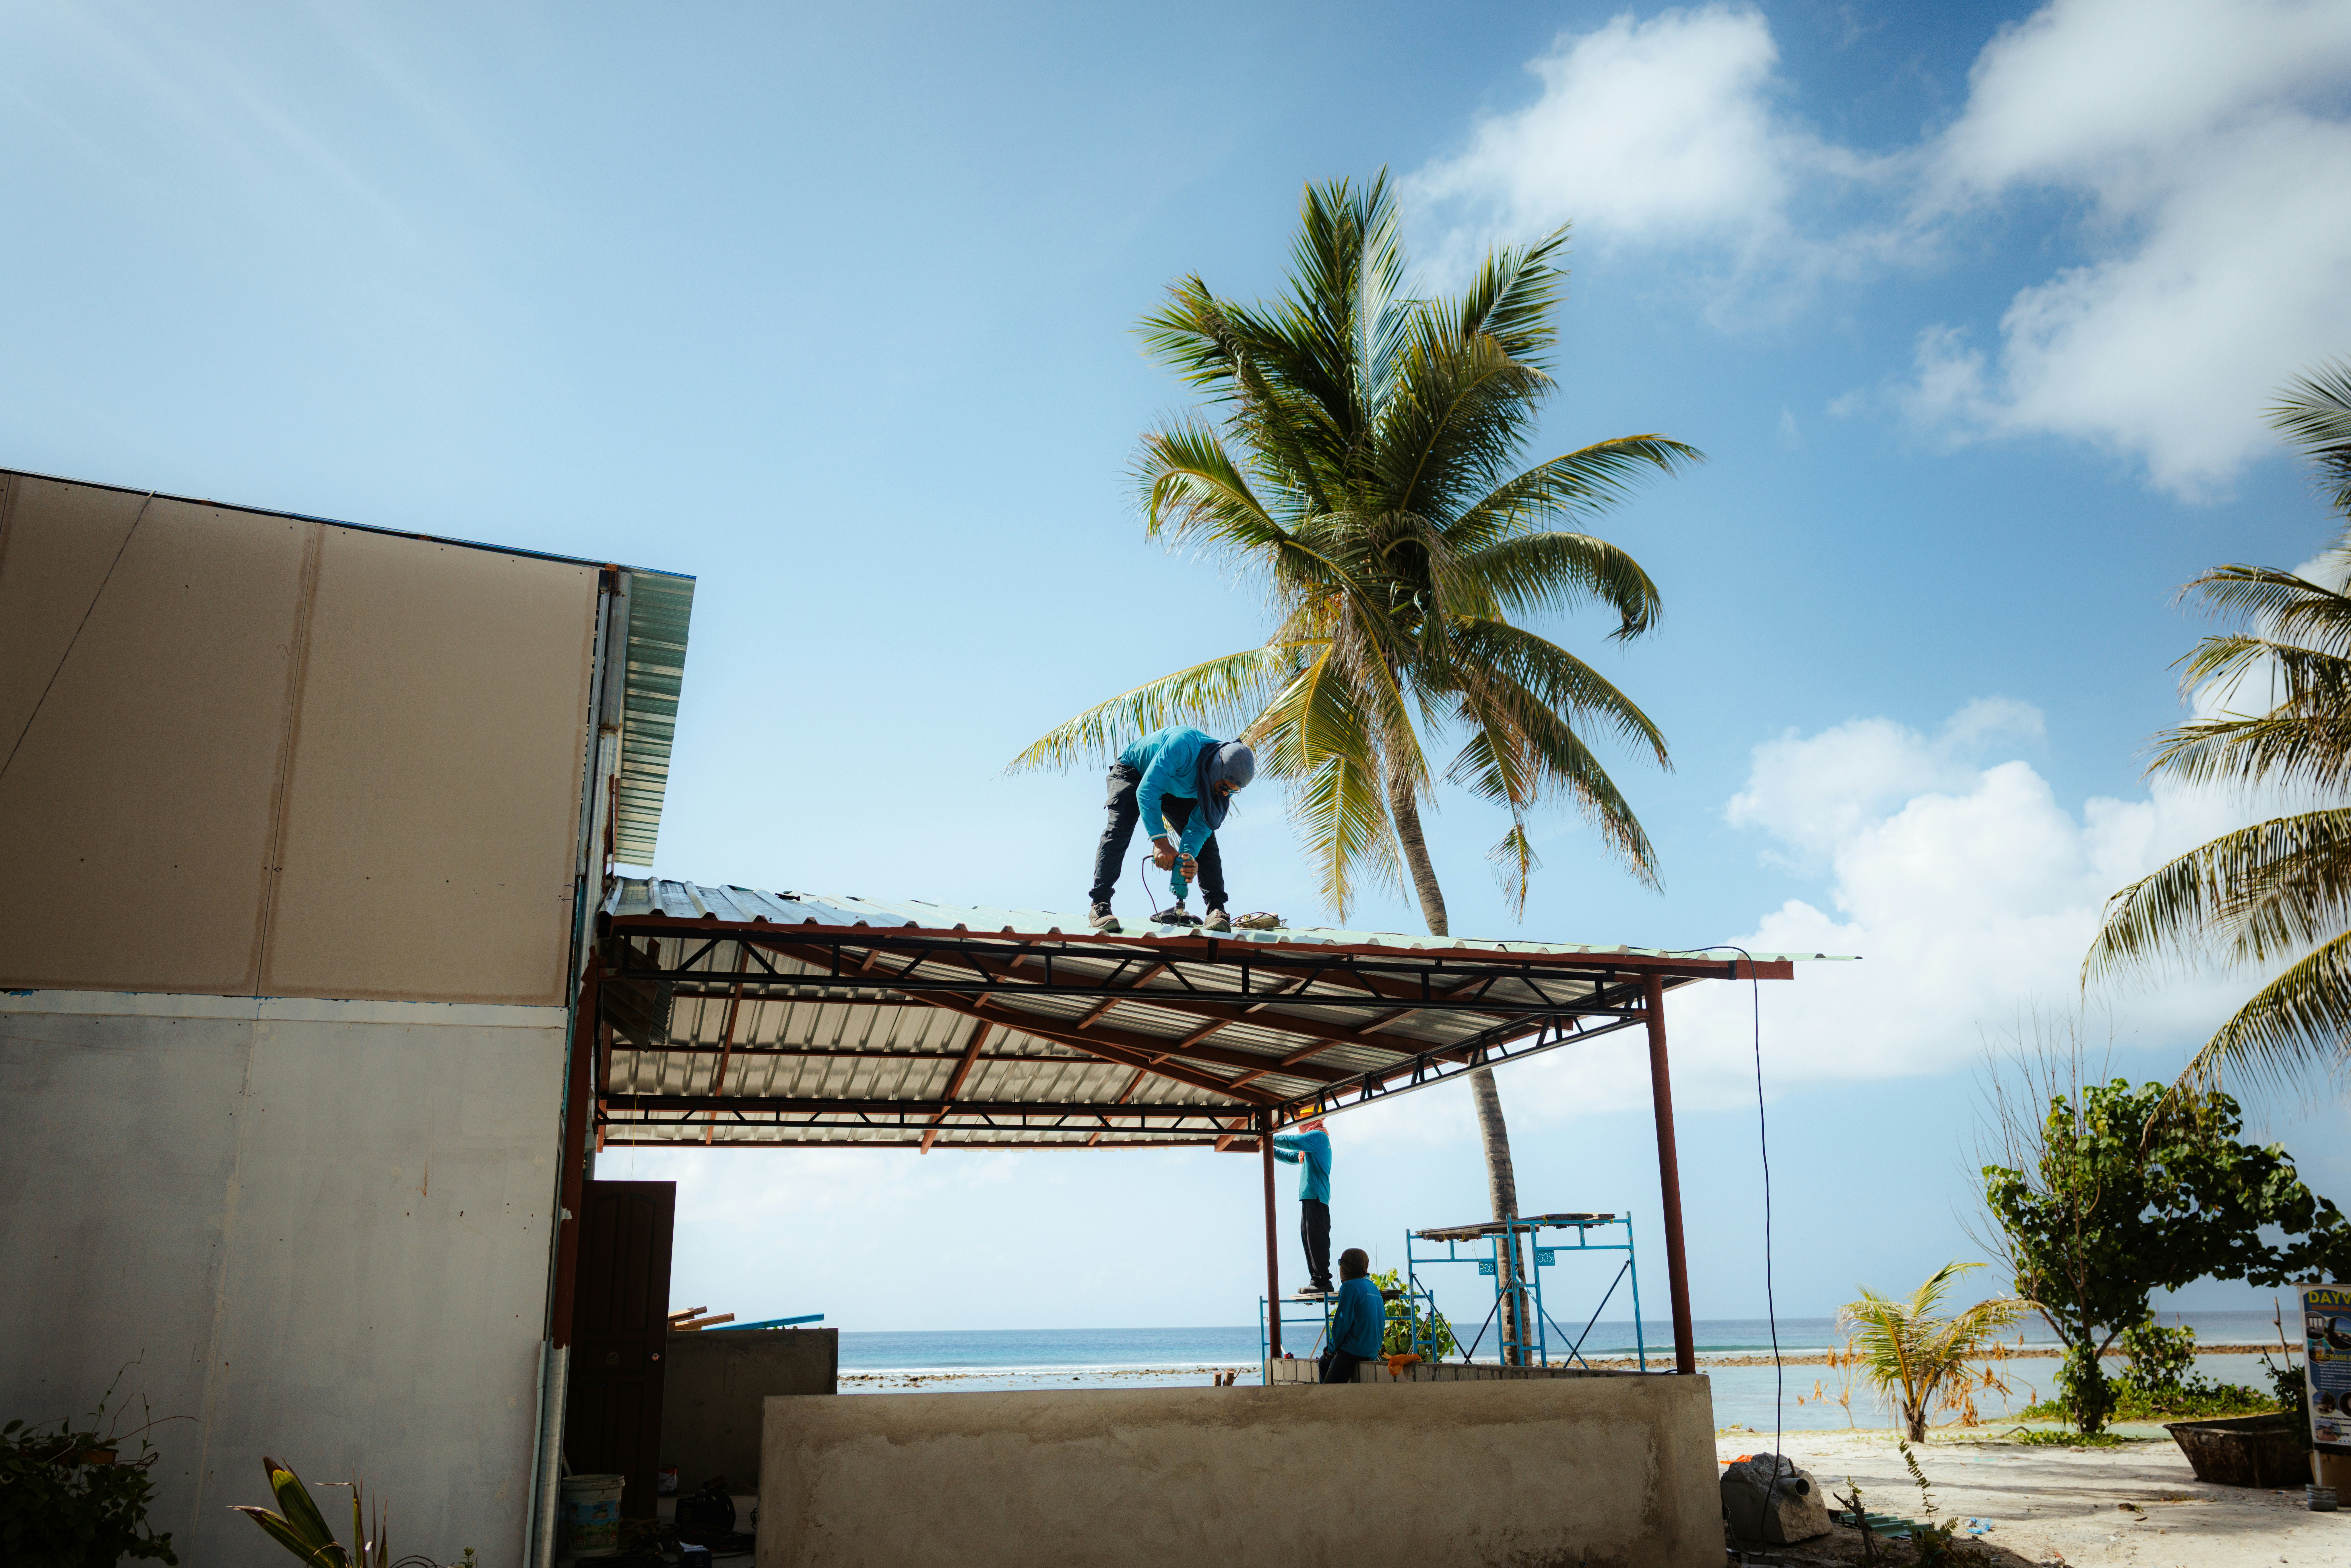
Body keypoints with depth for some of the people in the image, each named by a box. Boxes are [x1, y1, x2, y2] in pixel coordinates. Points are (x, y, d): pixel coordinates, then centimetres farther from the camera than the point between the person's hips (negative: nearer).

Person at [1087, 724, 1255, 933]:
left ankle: (1216, 909, -6)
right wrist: (1160, 841, -49)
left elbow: (1199, 825, -22)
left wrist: (1189, 855, -41)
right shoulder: (1184, 746, -44)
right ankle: (1100, 905, -29)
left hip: (1175, 792, 5)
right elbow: (1147, 791, -44)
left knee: (1206, 835, -9)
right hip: (1134, 771, -5)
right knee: (1119, 829, -26)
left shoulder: (1226, 779, -24)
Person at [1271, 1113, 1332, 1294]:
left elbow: (1290, 1142, -19)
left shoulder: (1318, 1136, -7)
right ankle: (1317, 1280, 11)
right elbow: (1291, 1157, 32)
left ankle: (1322, 1281, -13)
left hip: (1316, 1197, -10)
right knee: (1308, 1238, 10)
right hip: (1311, 1197, 10)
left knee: (1316, 1238, -12)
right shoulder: (1312, 1141, 25)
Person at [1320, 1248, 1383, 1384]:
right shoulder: (1374, 1288, 13)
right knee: (1324, 1362, 28)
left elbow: (1342, 1322, -16)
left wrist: (1332, 1349, 0)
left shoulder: (1350, 1287, -11)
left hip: (1353, 1352, -9)